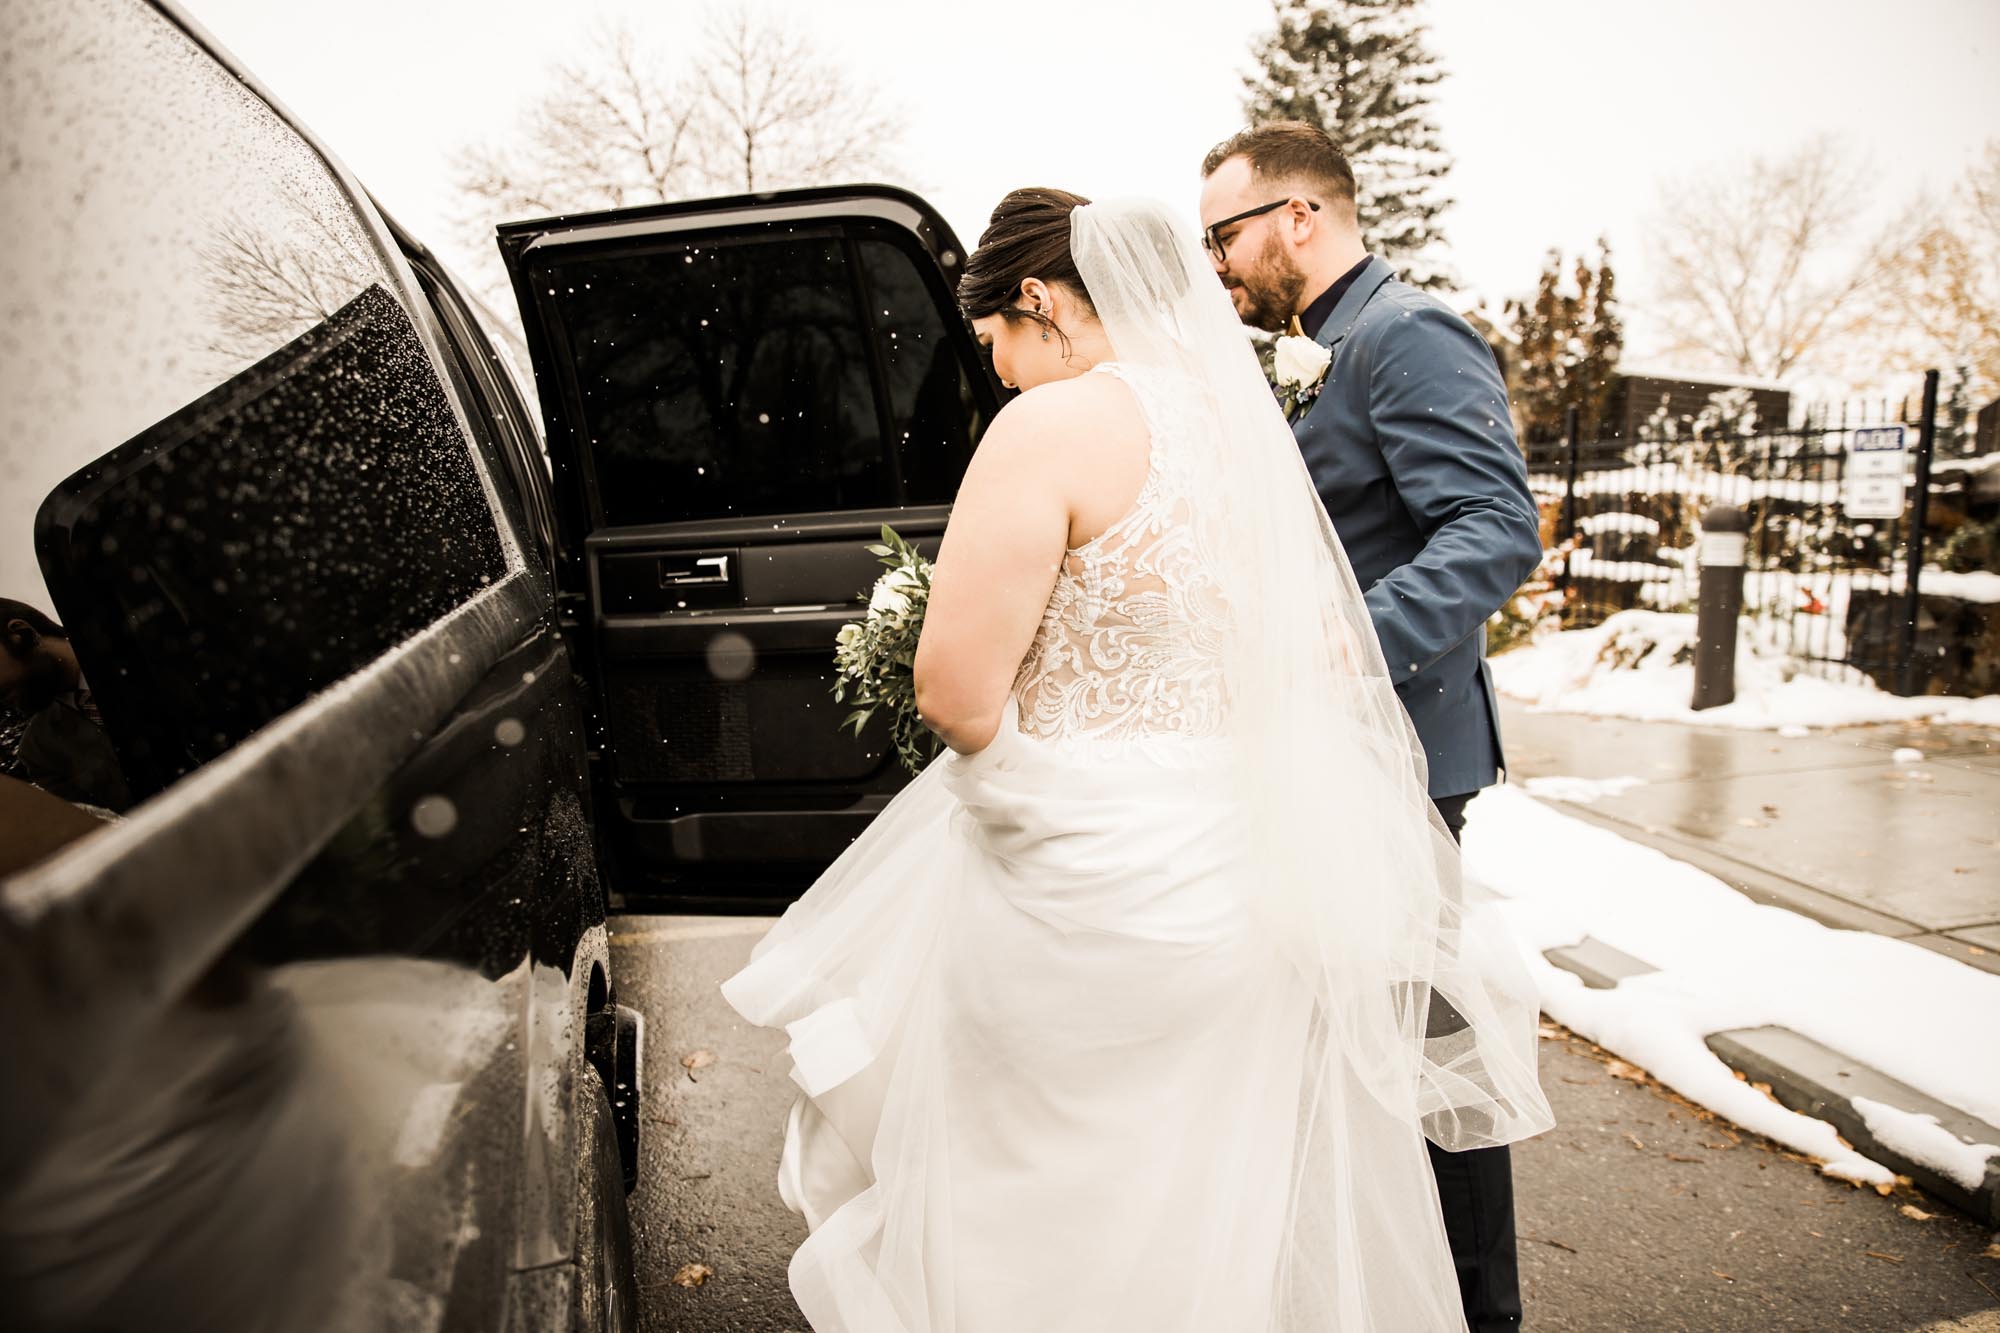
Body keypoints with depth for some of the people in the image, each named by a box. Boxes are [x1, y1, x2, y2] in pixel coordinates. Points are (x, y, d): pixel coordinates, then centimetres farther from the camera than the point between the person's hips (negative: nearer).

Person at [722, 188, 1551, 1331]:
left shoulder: (1054, 423, -15)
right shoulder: (1244, 420, 8)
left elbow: (956, 691, -20)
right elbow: (1327, 657, 13)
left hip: (1099, 875, -7)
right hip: (1265, 874, 8)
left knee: (1062, 1218, 14)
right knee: (1240, 1195, 24)